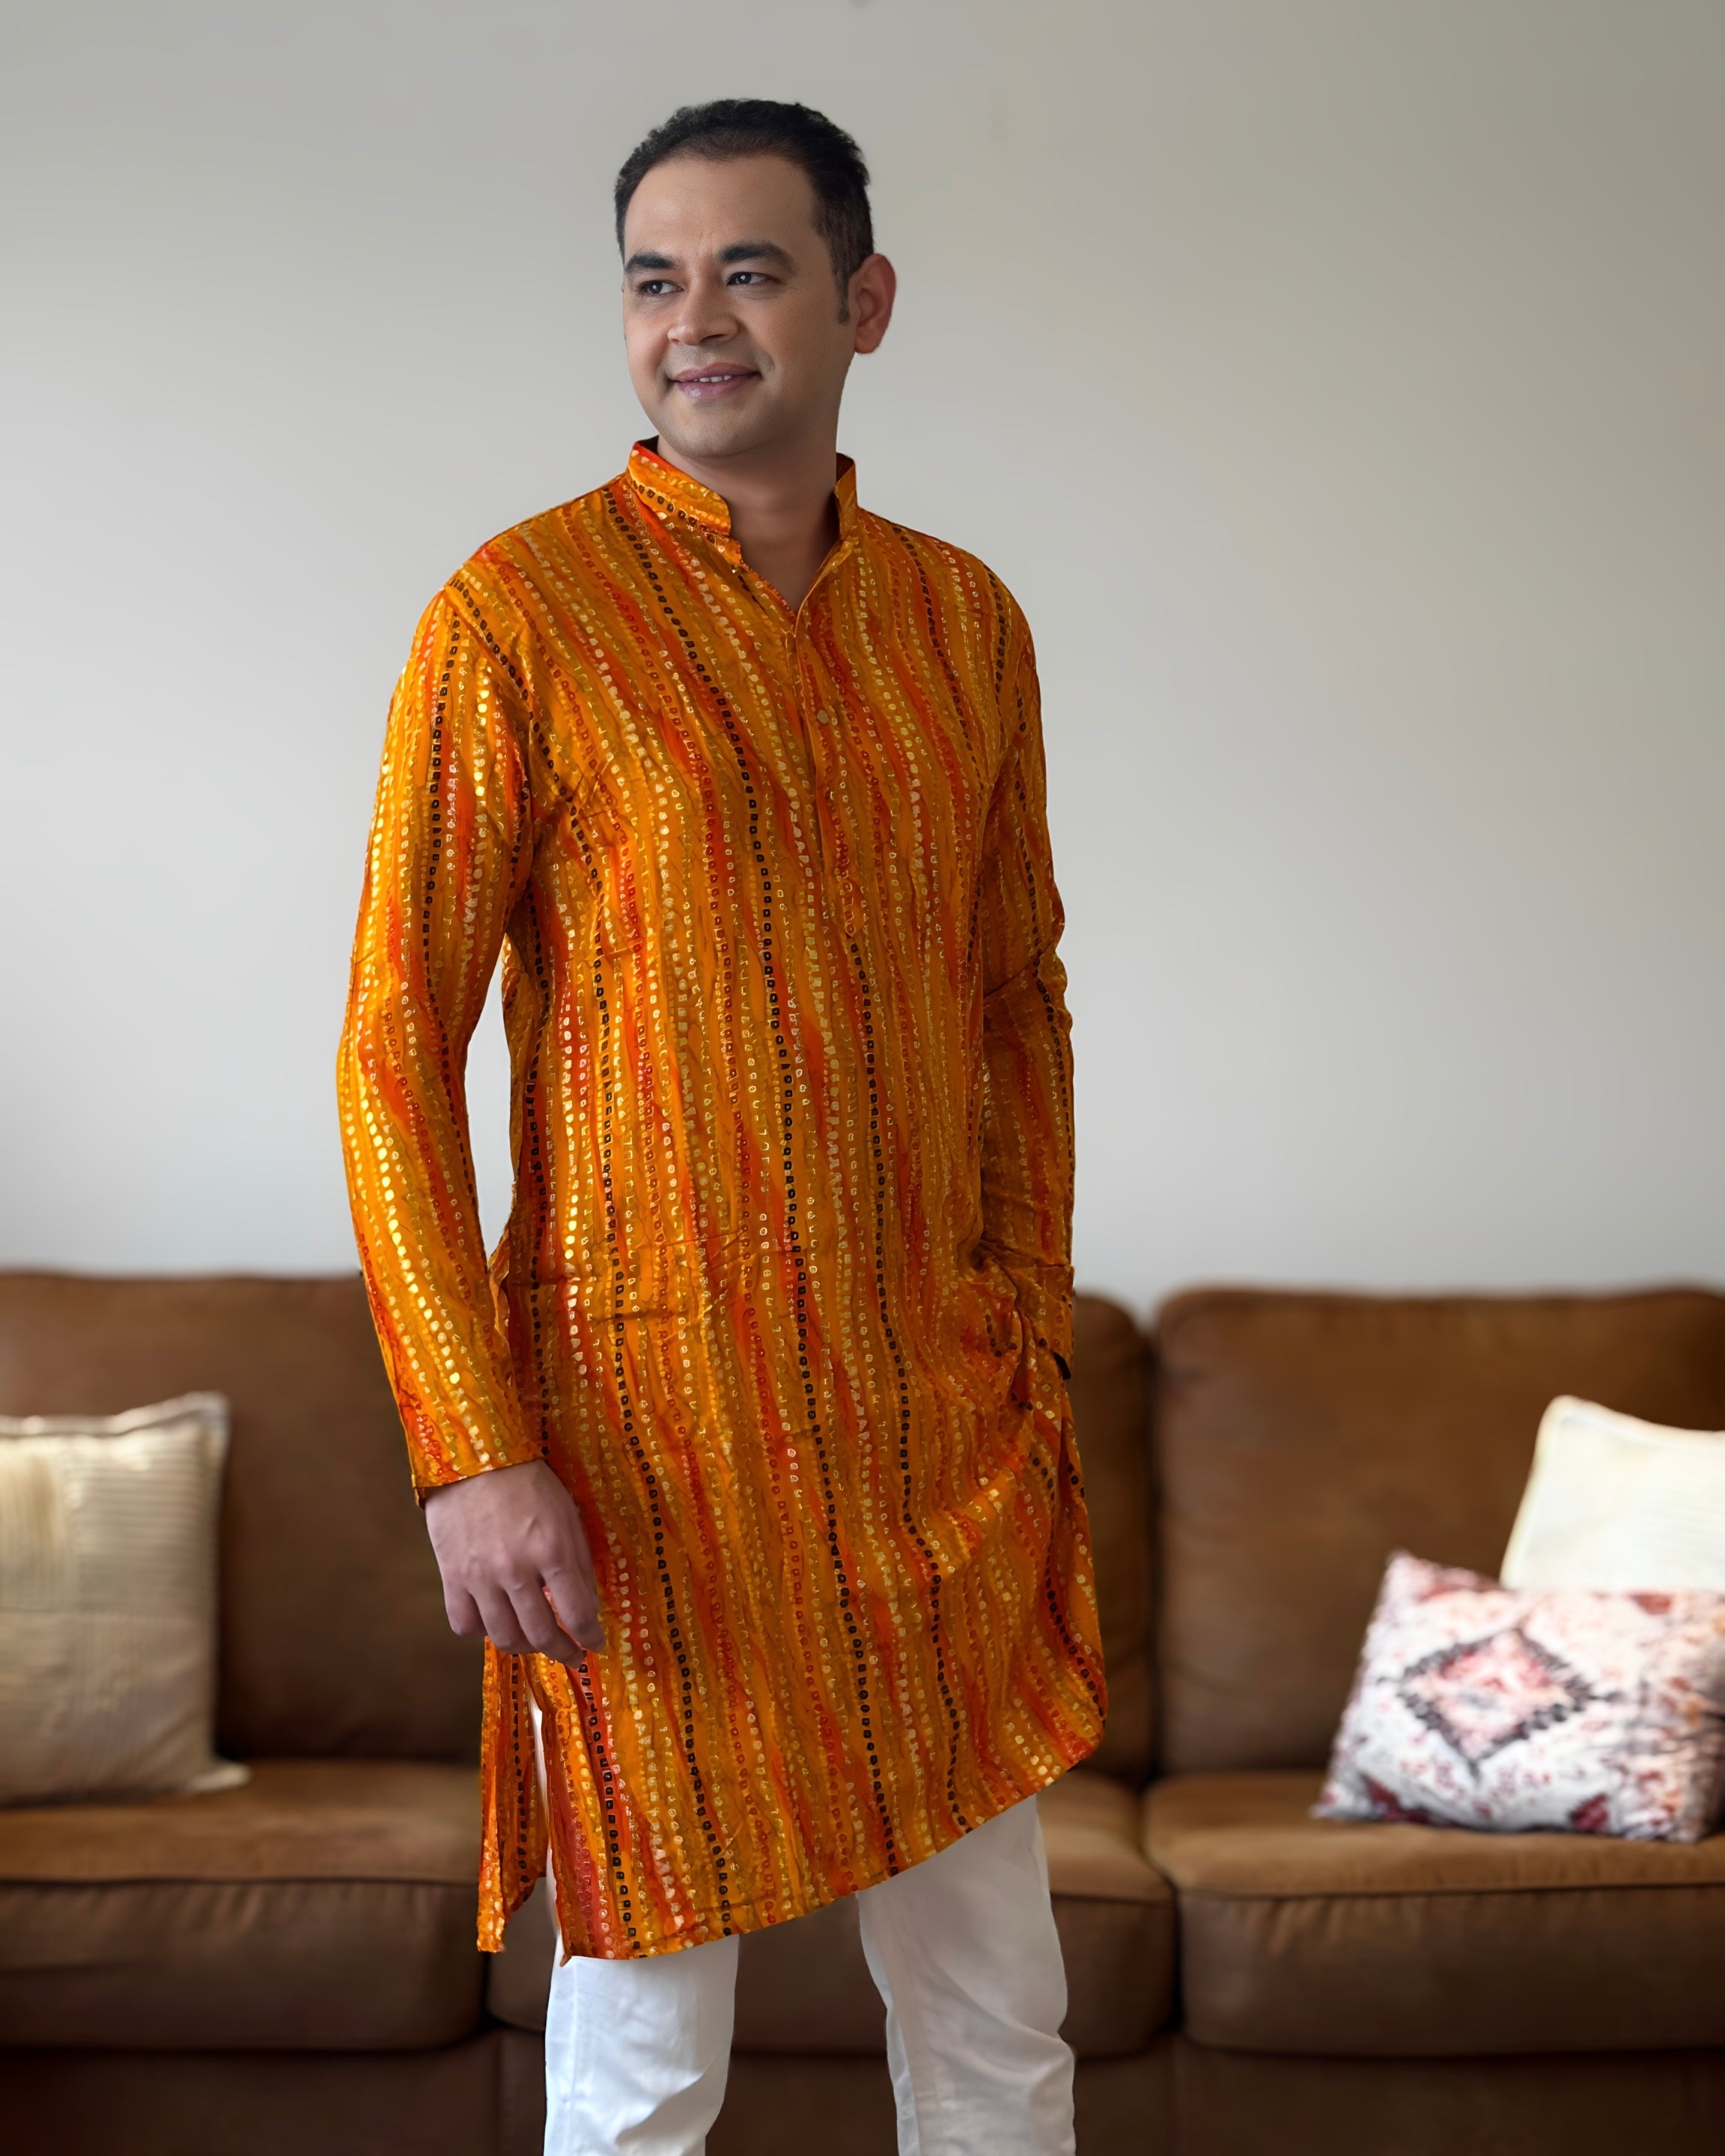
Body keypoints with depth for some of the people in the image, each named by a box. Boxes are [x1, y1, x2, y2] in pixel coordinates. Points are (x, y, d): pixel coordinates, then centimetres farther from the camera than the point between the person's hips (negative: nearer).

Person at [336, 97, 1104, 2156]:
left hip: (941, 1417, 5)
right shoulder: (517, 614, -8)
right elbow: (394, 1053, -10)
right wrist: (471, 1453, -15)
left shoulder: (966, 620, 8)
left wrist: (1036, 1338, 11)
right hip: (647, 1409, -4)